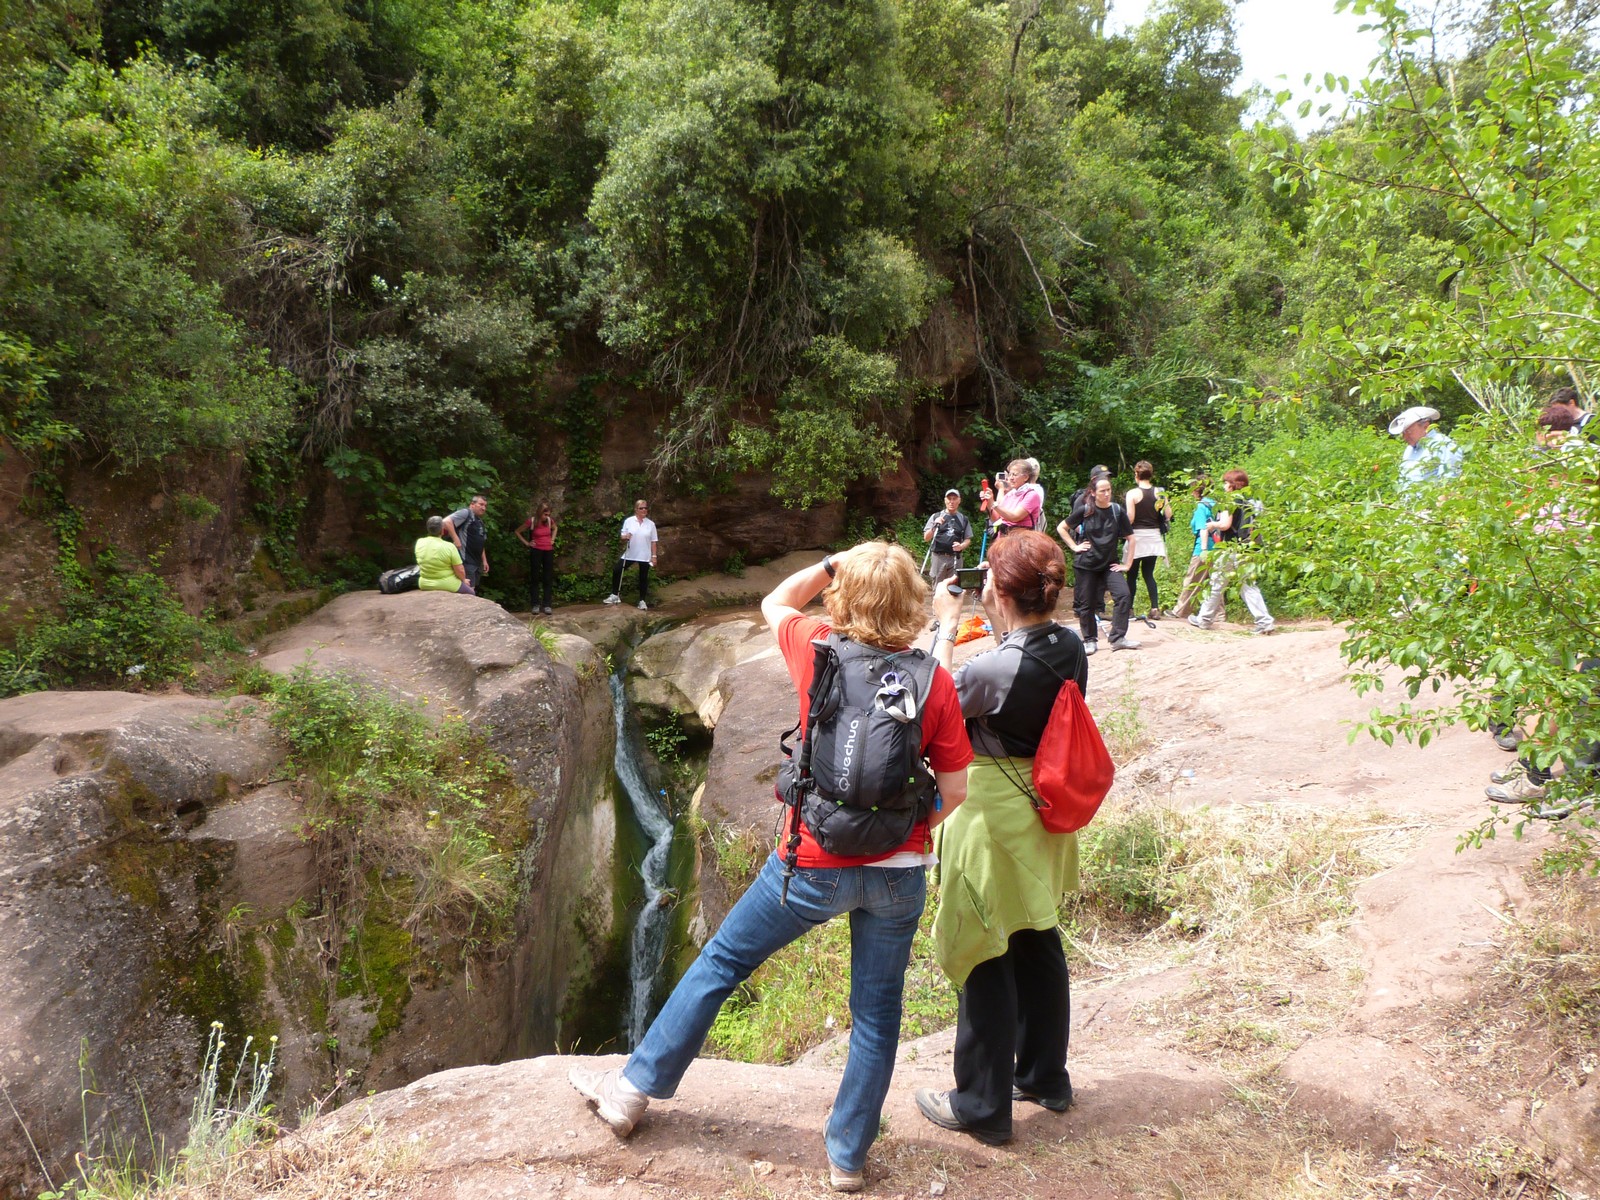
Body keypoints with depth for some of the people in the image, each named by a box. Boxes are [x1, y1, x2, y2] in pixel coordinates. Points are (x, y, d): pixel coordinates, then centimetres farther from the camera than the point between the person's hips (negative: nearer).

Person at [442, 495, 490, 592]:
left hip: (477, 562, 10)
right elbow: (446, 522, -21)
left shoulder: (480, 522, 22)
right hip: (466, 561, -10)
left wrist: (484, 560, 21)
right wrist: (456, 540, -20)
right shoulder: (466, 513, -6)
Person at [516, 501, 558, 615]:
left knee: (548, 579, 3)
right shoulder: (531, 521, -10)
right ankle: (535, 604, 8)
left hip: (548, 551, 3)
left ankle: (546, 605, 7)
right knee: (535, 578, 2)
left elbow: (554, 528, 25)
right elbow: (518, 532, 2)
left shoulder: (550, 520, 0)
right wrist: (526, 543, -2)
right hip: (536, 551, -3)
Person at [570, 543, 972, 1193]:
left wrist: (834, 563, 8)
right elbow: (954, 791, -6)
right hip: (899, 872, 1)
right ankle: (848, 1155, 30)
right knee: (876, 1011, 16)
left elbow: (774, 602, 12)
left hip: (815, 864, -1)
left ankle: (634, 1088, 28)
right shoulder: (936, 680, -9)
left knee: (721, 961, 16)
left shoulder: (818, 651, -10)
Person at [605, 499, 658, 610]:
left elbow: (653, 541, 2)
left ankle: (642, 601, 16)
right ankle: (615, 595, 5)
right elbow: (623, 537, 1)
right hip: (629, 554, 0)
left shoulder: (651, 524, 0)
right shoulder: (629, 521, -1)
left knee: (643, 578, 6)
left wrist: (654, 556, -1)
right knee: (617, 571, -7)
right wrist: (625, 537, -22)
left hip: (645, 556, 0)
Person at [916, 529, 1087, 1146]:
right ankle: (1045, 1075, 40)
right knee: (1037, 941, 22)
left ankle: (982, 1106, 21)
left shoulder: (995, 667, -28)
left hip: (993, 812, -8)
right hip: (1044, 812, 8)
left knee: (983, 957, 6)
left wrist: (945, 625, -3)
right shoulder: (1070, 648, -5)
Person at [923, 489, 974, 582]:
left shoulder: (964, 519, 10)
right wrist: (934, 526, -13)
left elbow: (968, 539, 11)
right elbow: (926, 538, 4)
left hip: (956, 558, 1)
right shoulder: (936, 516, 6)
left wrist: (961, 546, -10)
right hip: (939, 557, -1)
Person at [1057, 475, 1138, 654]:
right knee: (1086, 604, 3)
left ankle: (1118, 638, -6)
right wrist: (1074, 546, -3)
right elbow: (1061, 528, 5)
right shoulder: (1085, 511, -5)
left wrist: (1127, 564, -1)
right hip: (1085, 564, -1)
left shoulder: (1117, 511, -3)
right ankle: (1090, 640, 19)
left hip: (1110, 564, 1)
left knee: (1123, 595, -14)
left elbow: (1130, 538, 3)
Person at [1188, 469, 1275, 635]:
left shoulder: (1231, 501, -11)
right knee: (1249, 586, 4)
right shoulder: (1249, 502, 11)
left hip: (1230, 550, -7)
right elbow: (1251, 527, 15)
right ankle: (1265, 621, -7)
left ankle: (1203, 620, 18)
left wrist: (1212, 524, -2)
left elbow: (1225, 524, -22)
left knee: (1217, 585, 6)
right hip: (1246, 550, 7)